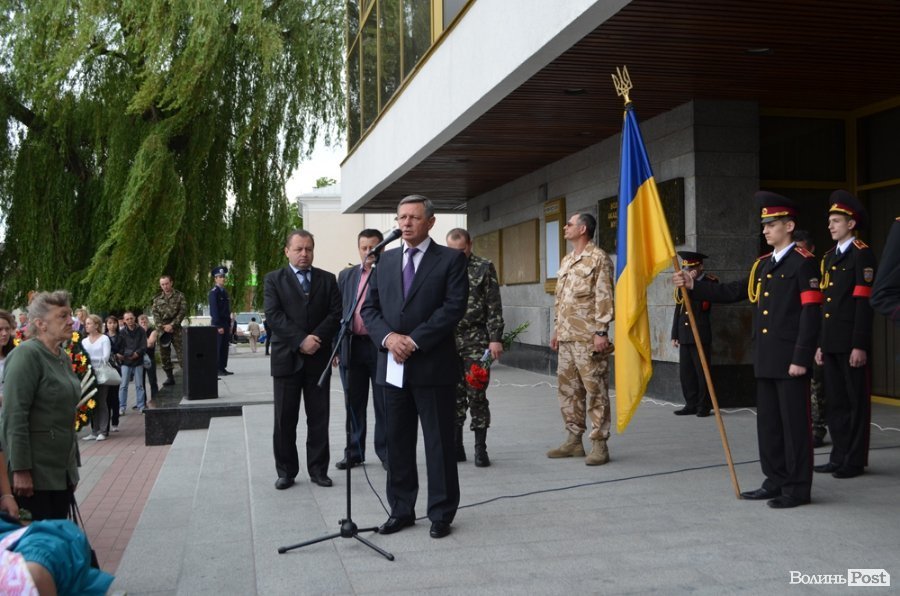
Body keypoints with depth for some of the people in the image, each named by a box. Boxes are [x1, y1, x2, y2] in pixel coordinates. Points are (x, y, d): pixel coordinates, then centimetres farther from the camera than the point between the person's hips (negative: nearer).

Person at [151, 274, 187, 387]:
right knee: (164, 355, 6)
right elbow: (155, 314, 6)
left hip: (176, 328, -4)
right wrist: (162, 326, -8)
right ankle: (169, 377, 15)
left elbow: (183, 311, -5)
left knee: (181, 352, -9)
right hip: (162, 330, 4)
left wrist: (172, 325, -12)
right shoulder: (157, 298, 12)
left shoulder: (179, 296, 3)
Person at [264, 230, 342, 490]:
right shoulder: (274, 279, 4)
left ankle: (318, 469, 13)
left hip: (318, 358, 1)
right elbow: (273, 316, -7)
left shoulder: (327, 279, 10)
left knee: (319, 418, 5)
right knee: (285, 419, 3)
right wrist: (301, 340, -17)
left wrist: (317, 339, -14)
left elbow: (336, 313, 1)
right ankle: (286, 471, 13)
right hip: (286, 358, -1)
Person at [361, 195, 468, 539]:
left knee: (439, 443, 3)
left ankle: (441, 514, 15)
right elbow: (370, 308, 10)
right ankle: (401, 510, 23)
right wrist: (388, 337, -10)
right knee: (397, 442, 11)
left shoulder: (451, 259, -1)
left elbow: (454, 307, -12)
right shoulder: (386, 261, 14)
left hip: (433, 366, -5)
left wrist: (414, 340, -17)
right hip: (393, 367, 5)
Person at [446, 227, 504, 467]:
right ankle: (456, 447, 16)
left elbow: (494, 307, -3)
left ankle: (480, 448, 9)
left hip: (476, 341, -3)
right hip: (447, 340, 3)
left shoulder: (484, 268, 0)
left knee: (477, 394, 0)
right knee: (453, 395, 7)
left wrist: (495, 338, -10)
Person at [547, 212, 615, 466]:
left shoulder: (598, 258, -7)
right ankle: (574, 439, 20)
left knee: (595, 390, -3)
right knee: (568, 389, 11)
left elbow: (604, 298, -13)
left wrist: (601, 332, -18)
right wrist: (556, 330, 19)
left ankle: (599, 444, 2)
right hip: (566, 338, 9)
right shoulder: (566, 261, 18)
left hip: (588, 338, -9)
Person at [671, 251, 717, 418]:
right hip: (685, 336, 6)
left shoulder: (710, 282, -3)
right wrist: (675, 335, 16)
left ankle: (704, 406, 6)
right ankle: (691, 404, 14)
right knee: (685, 373, 7)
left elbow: (703, 306, -20)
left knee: (702, 372, -2)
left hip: (701, 336, -6)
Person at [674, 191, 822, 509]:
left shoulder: (803, 262, -9)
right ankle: (776, 481, 23)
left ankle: (798, 488, 8)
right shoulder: (762, 265, 15)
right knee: (768, 422, 13)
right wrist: (693, 286, 6)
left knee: (795, 423, 0)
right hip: (765, 359, 8)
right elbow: (732, 293, 16)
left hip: (790, 359, -8)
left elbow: (810, 313, -14)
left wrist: (801, 358, -18)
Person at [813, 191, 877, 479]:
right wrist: (820, 343, 16)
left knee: (856, 401, 1)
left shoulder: (862, 254, -8)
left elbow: (863, 302, -14)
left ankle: (856, 460, 8)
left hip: (850, 343, -8)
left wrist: (860, 345, -18)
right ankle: (839, 456, 19)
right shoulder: (830, 257, 16)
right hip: (831, 342, 8)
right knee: (835, 401, 11)